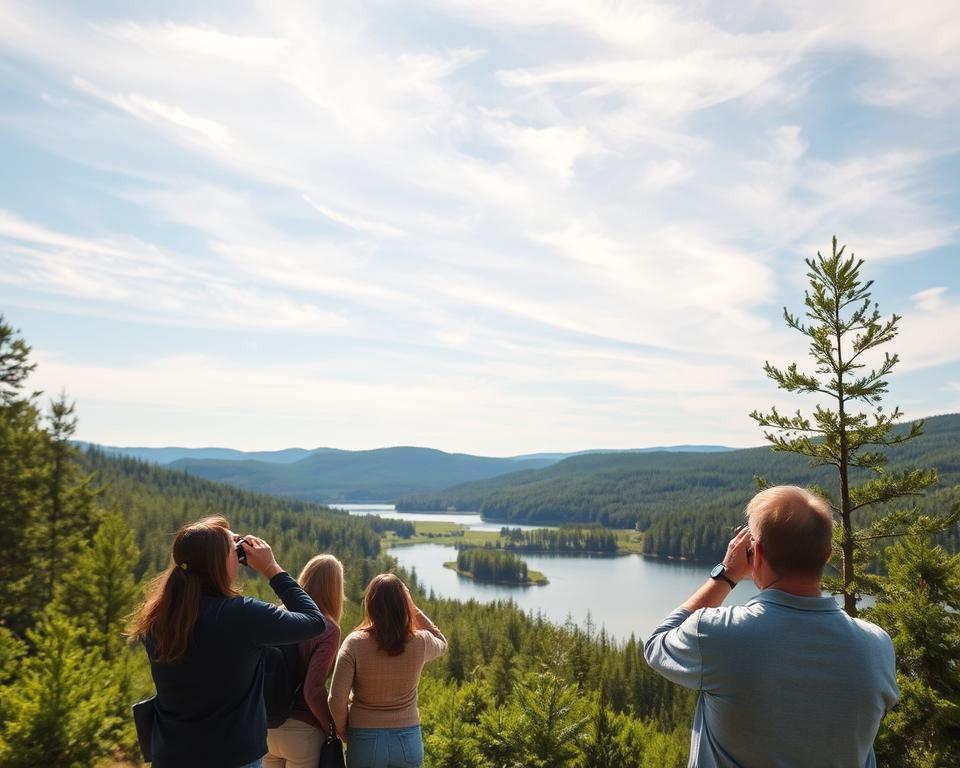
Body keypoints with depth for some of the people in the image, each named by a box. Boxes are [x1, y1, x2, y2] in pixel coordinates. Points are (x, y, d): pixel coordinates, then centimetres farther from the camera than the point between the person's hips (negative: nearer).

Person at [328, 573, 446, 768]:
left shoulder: (355, 643, -15)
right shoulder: (420, 642, -11)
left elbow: (337, 701, -15)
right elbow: (442, 644, 14)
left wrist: (345, 732, 5)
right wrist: (412, 608, 5)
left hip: (365, 740, -1)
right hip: (408, 741, 1)